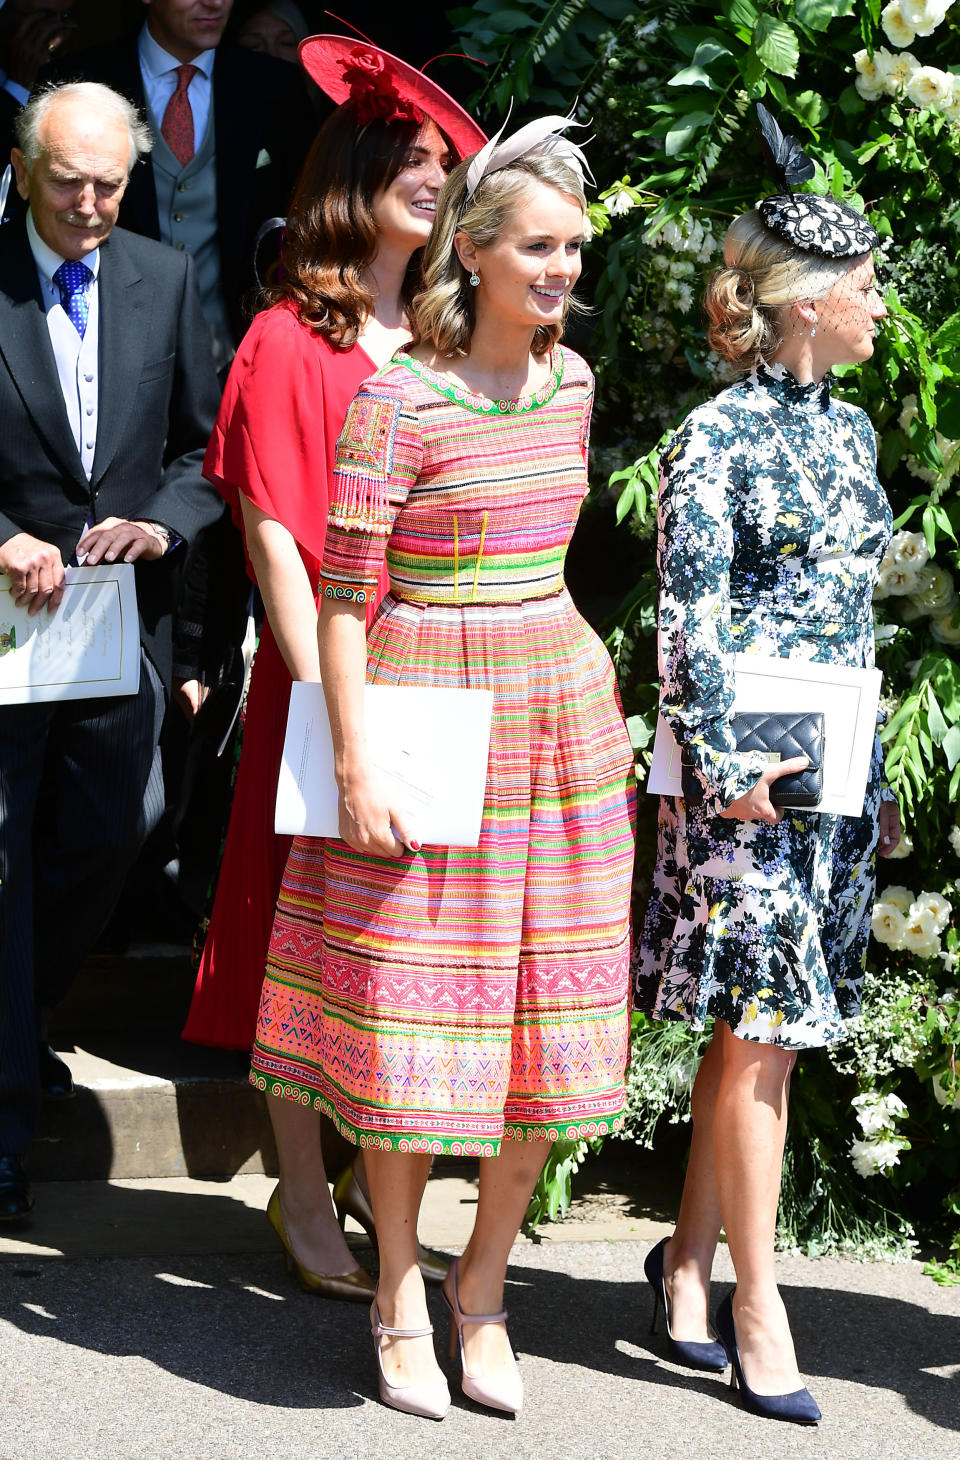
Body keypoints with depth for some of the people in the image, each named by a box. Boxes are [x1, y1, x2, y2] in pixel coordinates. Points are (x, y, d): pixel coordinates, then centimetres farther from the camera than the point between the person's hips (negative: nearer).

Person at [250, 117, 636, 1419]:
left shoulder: (571, 380, 7)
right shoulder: (397, 403, -12)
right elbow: (343, 598, -10)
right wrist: (354, 772, -15)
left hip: (559, 711, 6)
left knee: (549, 1015, 5)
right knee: (412, 1011, 1)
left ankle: (485, 1285, 22)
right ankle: (400, 1297, 17)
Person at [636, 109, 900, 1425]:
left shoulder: (849, 431, 14)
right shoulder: (719, 436, -8)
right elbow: (688, 622, -11)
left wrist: (881, 774, 18)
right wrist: (723, 767, -16)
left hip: (839, 762, 7)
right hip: (753, 768, -7)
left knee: (764, 1029, 9)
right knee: (765, 1027, -4)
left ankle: (690, 1256, 21)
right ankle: (757, 1305, 2)